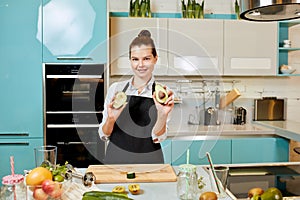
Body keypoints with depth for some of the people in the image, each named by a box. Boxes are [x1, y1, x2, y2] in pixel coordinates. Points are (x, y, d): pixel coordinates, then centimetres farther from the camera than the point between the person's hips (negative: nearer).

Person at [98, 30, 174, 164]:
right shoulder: (116, 88, 2)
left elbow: (158, 137, -8)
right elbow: (104, 135, 4)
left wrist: (162, 115, -24)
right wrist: (111, 119, -14)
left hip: (149, 161, -2)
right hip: (116, 159, 2)